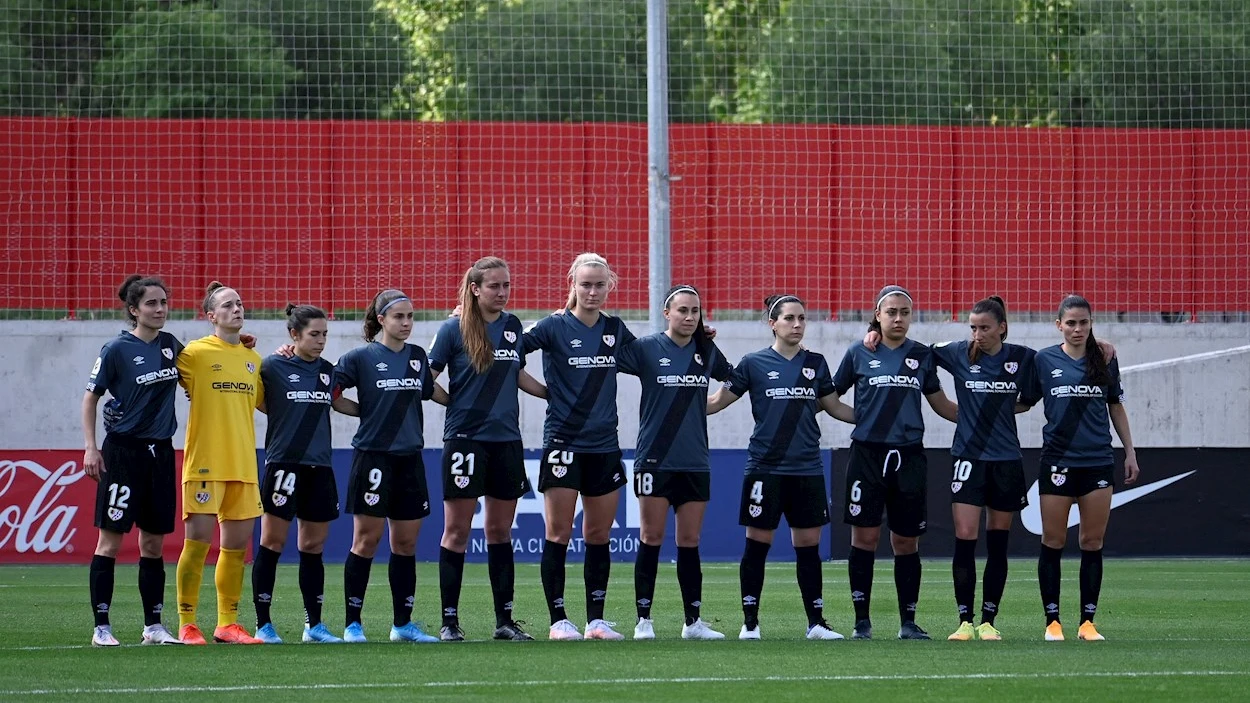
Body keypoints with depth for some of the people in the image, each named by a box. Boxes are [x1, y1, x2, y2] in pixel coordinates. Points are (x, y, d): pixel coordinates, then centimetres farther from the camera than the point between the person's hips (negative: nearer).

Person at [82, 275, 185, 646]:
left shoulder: (171, 346, 8)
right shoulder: (117, 349, -7)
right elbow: (91, 397, -3)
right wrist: (91, 448, -10)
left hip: (160, 452, 5)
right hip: (123, 451, -5)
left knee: (153, 543, 8)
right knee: (110, 540, -4)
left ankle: (153, 626, 14)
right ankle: (101, 627, -1)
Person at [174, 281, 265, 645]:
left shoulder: (252, 358, 14)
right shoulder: (195, 353, -4)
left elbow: (263, 402, 24)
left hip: (243, 463, 6)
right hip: (205, 461, -6)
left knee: (237, 544, 8)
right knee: (198, 540, -6)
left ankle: (228, 623, 15)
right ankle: (187, 625, -1)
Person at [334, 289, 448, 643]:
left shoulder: (417, 357, 11)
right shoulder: (361, 357, -4)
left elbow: (432, 392, 24)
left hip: (409, 458, 5)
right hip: (372, 455, -5)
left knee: (406, 542, 7)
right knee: (366, 539, -4)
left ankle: (403, 624, 14)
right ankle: (353, 624, 2)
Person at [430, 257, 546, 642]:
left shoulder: (513, 326, 9)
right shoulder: (454, 329, -6)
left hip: (506, 439, 5)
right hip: (465, 437, -5)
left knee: (500, 531, 9)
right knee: (457, 530, -2)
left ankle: (504, 620, 14)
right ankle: (449, 621, 3)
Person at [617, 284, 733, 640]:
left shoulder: (707, 351, 8)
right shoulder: (647, 348, -4)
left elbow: (733, 379, 24)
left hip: (694, 462, 4)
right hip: (654, 460, -4)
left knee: (690, 542, 6)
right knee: (651, 538, -2)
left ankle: (693, 621, 11)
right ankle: (643, 620, 2)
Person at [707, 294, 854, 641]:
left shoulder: (815, 363, 9)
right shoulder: (754, 363, -1)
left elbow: (833, 407, 19)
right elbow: (719, 401, 2)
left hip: (807, 469, 3)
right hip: (765, 467, -3)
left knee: (809, 545, 5)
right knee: (758, 544, 0)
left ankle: (816, 622, 11)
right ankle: (750, 623, 7)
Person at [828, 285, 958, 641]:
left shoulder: (922, 355, 10)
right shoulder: (859, 354, 5)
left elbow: (941, 404, 18)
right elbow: (830, 397, 13)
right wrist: (861, 417, -1)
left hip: (909, 457, 2)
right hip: (867, 454, -2)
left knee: (906, 541, 3)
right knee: (865, 536, -3)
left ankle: (908, 621, 9)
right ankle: (862, 621, 2)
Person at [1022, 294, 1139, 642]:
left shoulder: (1105, 360, 5)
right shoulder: (1044, 360, 1)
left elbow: (1116, 407, 14)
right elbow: (1025, 402, 9)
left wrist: (1130, 453, 13)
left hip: (1098, 461, 1)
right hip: (1057, 461, -1)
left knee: (1093, 543, 2)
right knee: (1053, 542, 1)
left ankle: (1087, 621, 7)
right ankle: (1052, 620, 7)